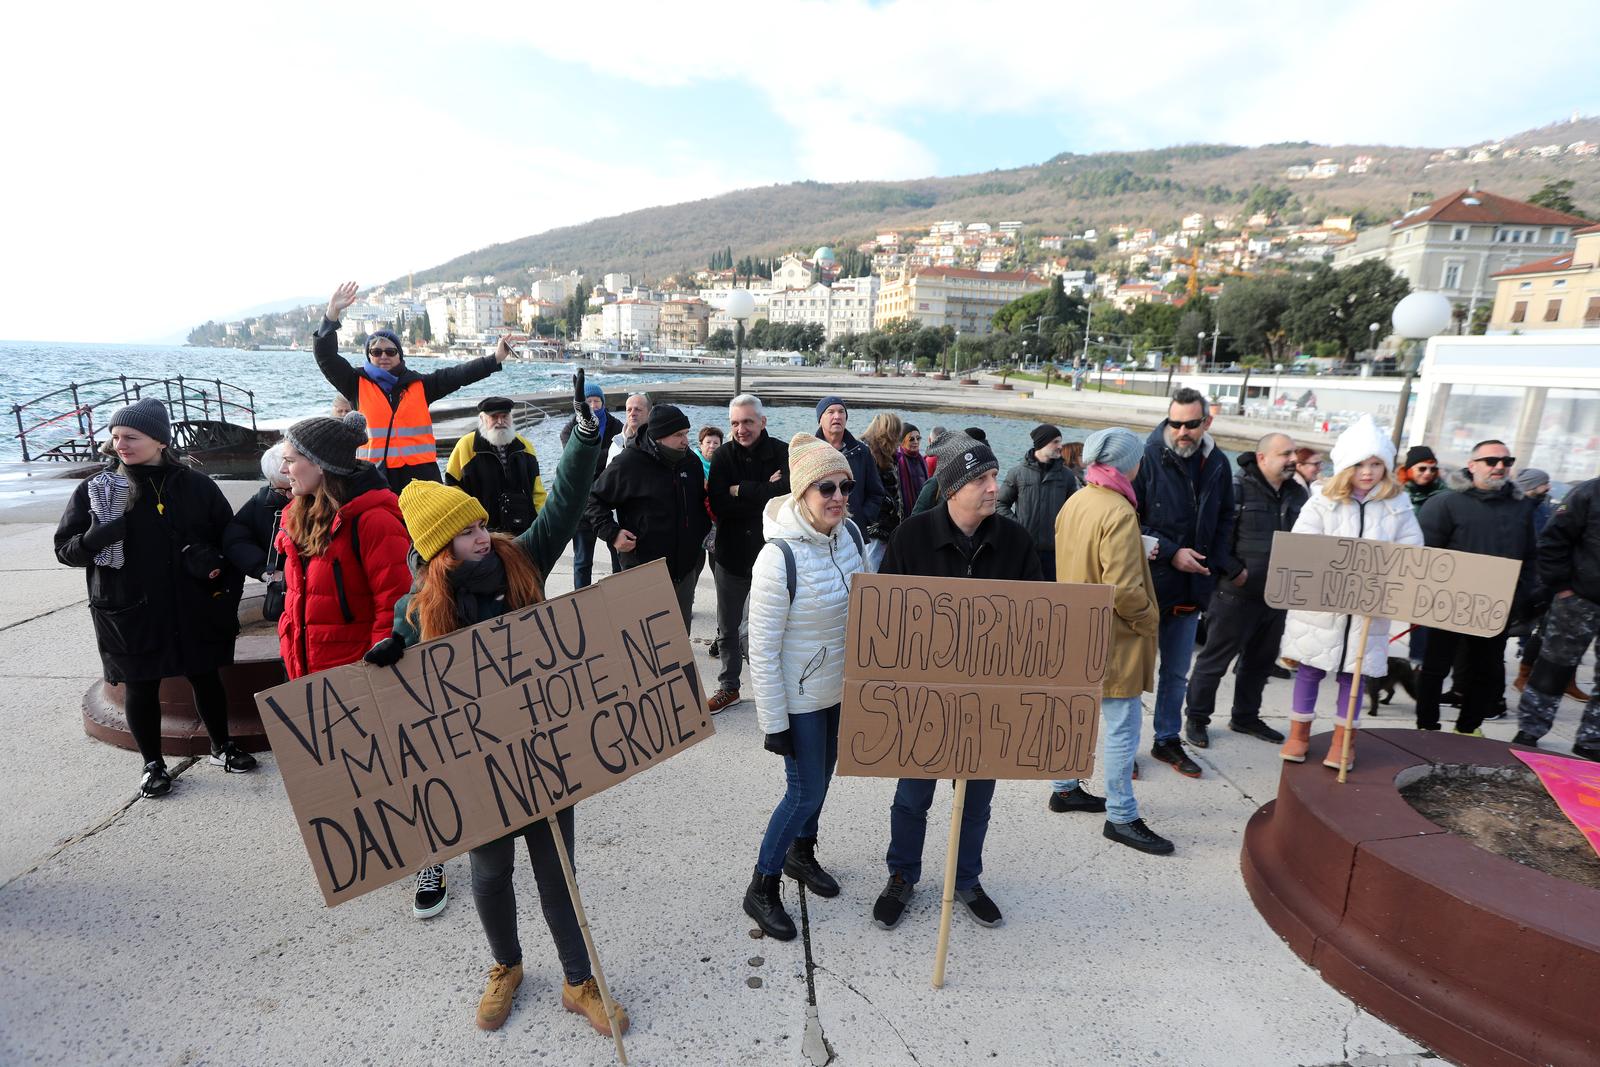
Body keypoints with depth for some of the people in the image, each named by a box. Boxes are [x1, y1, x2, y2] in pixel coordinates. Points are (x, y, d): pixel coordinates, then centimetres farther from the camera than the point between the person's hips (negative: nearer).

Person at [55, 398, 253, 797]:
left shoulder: (195, 485, -2)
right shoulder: (94, 490, -4)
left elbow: (228, 537, 6)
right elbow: (65, 548, 0)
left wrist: (227, 584, -5)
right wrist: (95, 539, -23)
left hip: (193, 610, 1)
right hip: (129, 613, 0)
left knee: (205, 677, 13)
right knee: (140, 687, 10)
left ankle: (222, 747, 32)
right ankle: (152, 763, 28)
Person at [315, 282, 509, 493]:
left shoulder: (419, 384, 9)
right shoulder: (358, 384, 8)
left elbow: (459, 374, 1)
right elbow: (325, 356, 2)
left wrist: (495, 359, -9)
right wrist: (332, 313, -9)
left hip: (420, 471, 1)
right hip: (373, 475, 0)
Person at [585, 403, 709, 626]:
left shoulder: (690, 461, 5)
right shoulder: (627, 464, -13)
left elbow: (702, 501, 21)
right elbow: (595, 498, -3)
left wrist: (703, 534, 12)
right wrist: (611, 533, -14)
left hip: (685, 568, 5)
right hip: (643, 569, -5)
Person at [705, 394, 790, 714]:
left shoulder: (783, 453, -8)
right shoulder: (723, 456, -2)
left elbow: (786, 492, -26)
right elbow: (718, 504, -15)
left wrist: (739, 490, -19)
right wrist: (764, 495, -20)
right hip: (731, 554, 3)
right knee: (728, 629, 16)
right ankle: (729, 687, 34)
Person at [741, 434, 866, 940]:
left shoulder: (850, 534, -7)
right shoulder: (779, 558, -28)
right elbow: (762, 650, -22)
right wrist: (773, 723, -17)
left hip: (841, 686, 7)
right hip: (800, 697, -6)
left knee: (820, 776, 22)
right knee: (806, 792, 3)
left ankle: (801, 853, 47)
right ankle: (761, 889, 25)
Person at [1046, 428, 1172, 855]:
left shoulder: (1073, 502, 4)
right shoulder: (1119, 512, -22)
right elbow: (1122, 588, -25)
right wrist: (1149, 620, -10)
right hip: (1112, 637, -9)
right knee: (1124, 726, 1)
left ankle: (1065, 789, 33)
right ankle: (1121, 817, 10)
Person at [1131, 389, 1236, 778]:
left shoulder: (1217, 464, 4)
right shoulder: (1148, 458, -13)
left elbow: (1225, 520, 16)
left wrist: (1217, 565, 4)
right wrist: (1170, 553, -17)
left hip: (1192, 587, 5)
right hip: (1148, 584, -5)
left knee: (1177, 672, 17)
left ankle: (1167, 740, 32)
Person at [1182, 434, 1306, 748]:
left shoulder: (1299, 494, 8)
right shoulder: (1237, 487, -12)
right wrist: (1234, 571, -16)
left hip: (1278, 596, 7)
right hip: (1236, 593, -7)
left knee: (1261, 661, 18)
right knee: (1215, 659, 3)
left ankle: (1245, 717, 34)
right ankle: (1196, 718, 16)